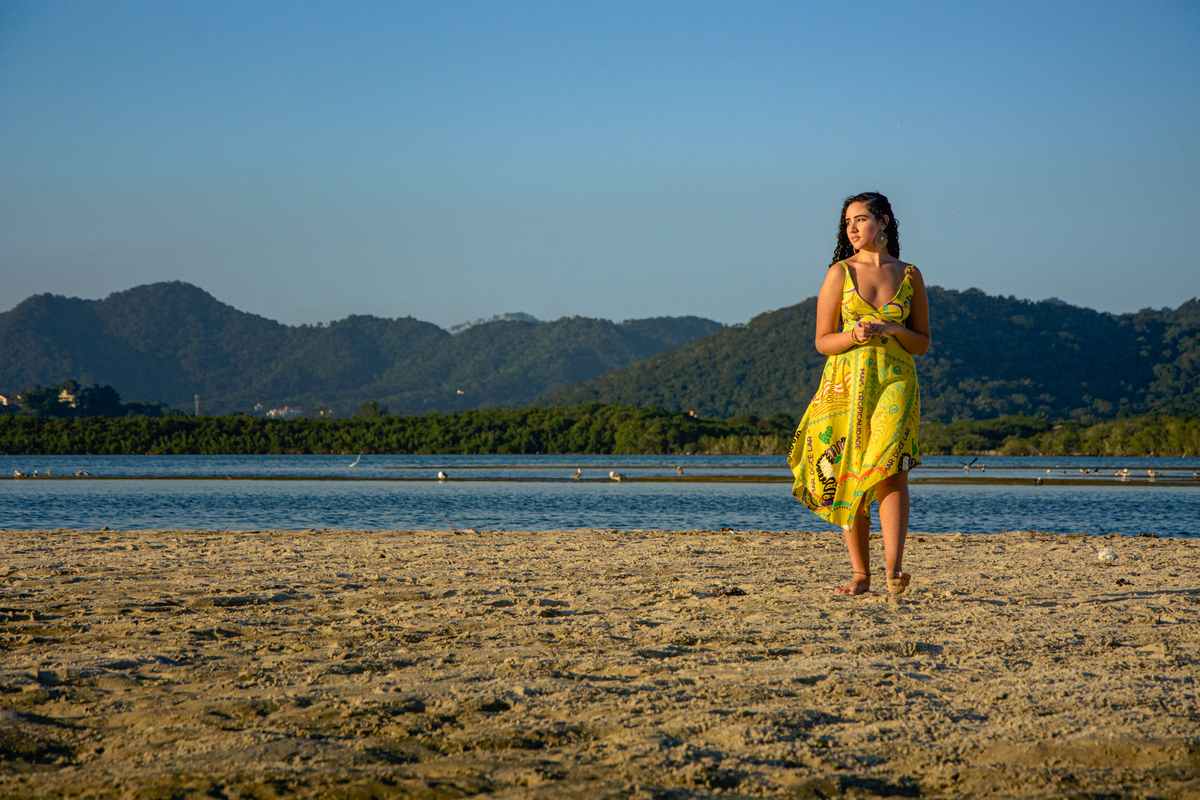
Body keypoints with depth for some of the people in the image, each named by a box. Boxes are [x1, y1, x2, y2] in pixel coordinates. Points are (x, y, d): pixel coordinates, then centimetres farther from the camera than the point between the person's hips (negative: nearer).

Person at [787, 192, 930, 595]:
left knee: (889, 466, -20)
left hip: (895, 381, -1)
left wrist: (892, 330, -7)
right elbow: (822, 341, 6)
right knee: (849, 476, -1)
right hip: (846, 383, 1)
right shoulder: (840, 273, 6)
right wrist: (854, 336, -14)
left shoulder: (909, 276, 9)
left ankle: (893, 568, -27)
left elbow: (922, 342, 13)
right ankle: (860, 573, 8)